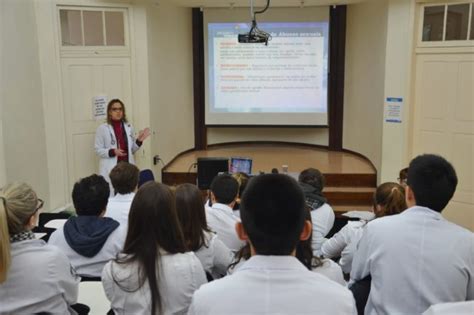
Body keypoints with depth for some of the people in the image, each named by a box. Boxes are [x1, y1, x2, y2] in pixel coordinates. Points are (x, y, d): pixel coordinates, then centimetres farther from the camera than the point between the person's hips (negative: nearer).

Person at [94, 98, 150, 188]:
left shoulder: (129, 127, 9)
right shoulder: (102, 128, -2)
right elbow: (98, 150, -3)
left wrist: (139, 140, -2)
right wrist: (113, 152, -18)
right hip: (111, 170, -4)